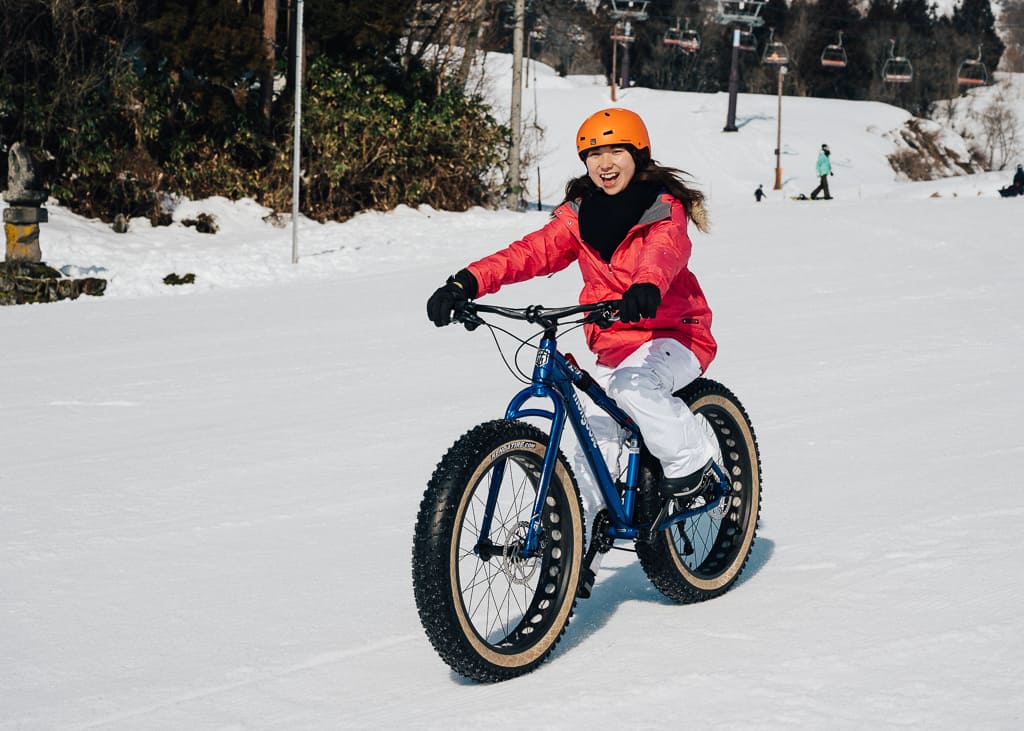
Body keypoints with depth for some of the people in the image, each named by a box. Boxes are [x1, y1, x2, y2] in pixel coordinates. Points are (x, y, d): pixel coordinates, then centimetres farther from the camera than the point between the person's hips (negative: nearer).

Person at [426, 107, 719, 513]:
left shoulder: (664, 208, -9)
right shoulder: (578, 214, 5)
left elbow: (665, 250, -32)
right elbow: (533, 251, -10)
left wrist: (647, 286, -57)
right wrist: (467, 283, -27)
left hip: (673, 334, -6)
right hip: (613, 345, 6)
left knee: (634, 386, -33)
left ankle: (692, 463, -14)